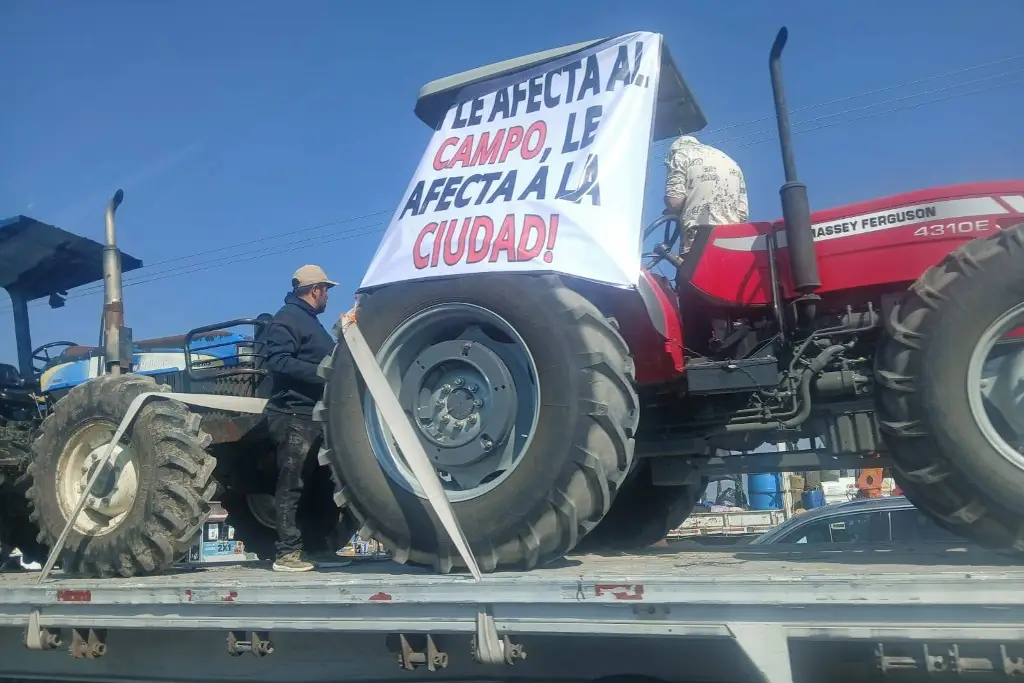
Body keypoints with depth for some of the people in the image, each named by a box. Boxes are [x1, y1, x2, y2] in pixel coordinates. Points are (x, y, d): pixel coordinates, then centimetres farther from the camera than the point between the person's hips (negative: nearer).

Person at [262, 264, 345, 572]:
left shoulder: (311, 322, 24)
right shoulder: (286, 319, -7)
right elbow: (279, 362, -21)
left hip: (315, 414, 10)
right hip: (294, 415, -10)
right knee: (292, 484, -8)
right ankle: (288, 553, -4)